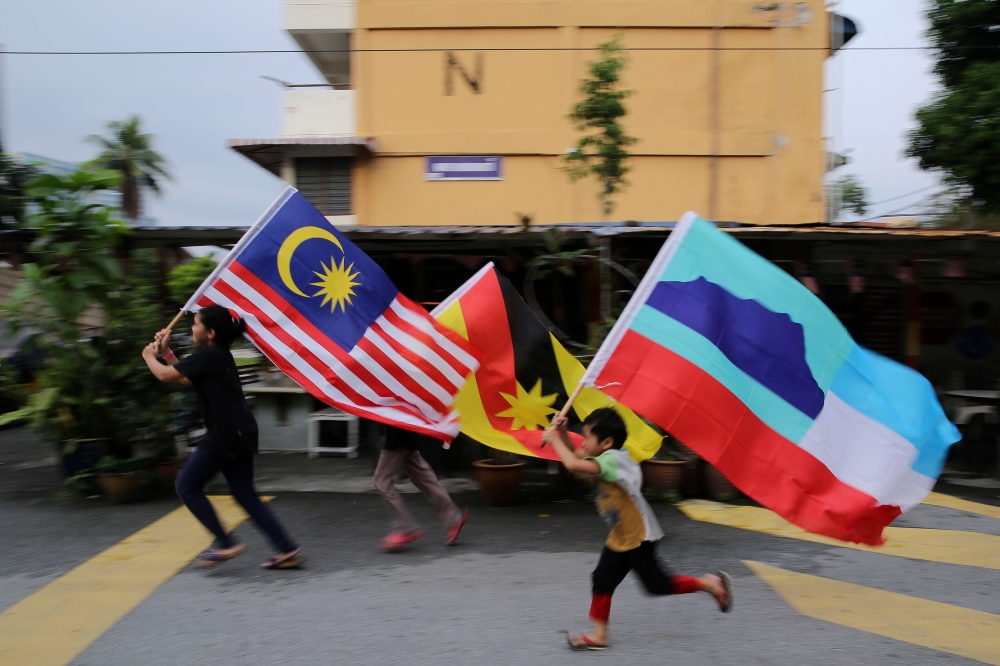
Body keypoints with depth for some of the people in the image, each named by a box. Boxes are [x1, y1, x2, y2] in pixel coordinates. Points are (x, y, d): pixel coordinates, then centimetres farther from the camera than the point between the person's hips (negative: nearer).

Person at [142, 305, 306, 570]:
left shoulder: (207, 355, -12)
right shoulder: (219, 354, 17)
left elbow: (165, 375, -9)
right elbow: (185, 378, 29)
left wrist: (149, 356, 10)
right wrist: (165, 351, 25)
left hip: (226, 435, -9)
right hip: (239, 433, 9)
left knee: (187, 485, 5)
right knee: (246, 495, 11)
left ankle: (226, 543, 5)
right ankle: (288, 550, 8)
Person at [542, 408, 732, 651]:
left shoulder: (612, 459, -27)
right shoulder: (607, 458, 3)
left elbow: (573, 464, -39)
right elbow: (575, 455, 12)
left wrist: (554, 439, -27)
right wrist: (562, 432, -4)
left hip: (638, 537, -9)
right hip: (619, 537, 10)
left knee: (657, 584, 3)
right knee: (602, 580, 7)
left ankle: (710, 583, 21)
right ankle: (599, 635, 17)